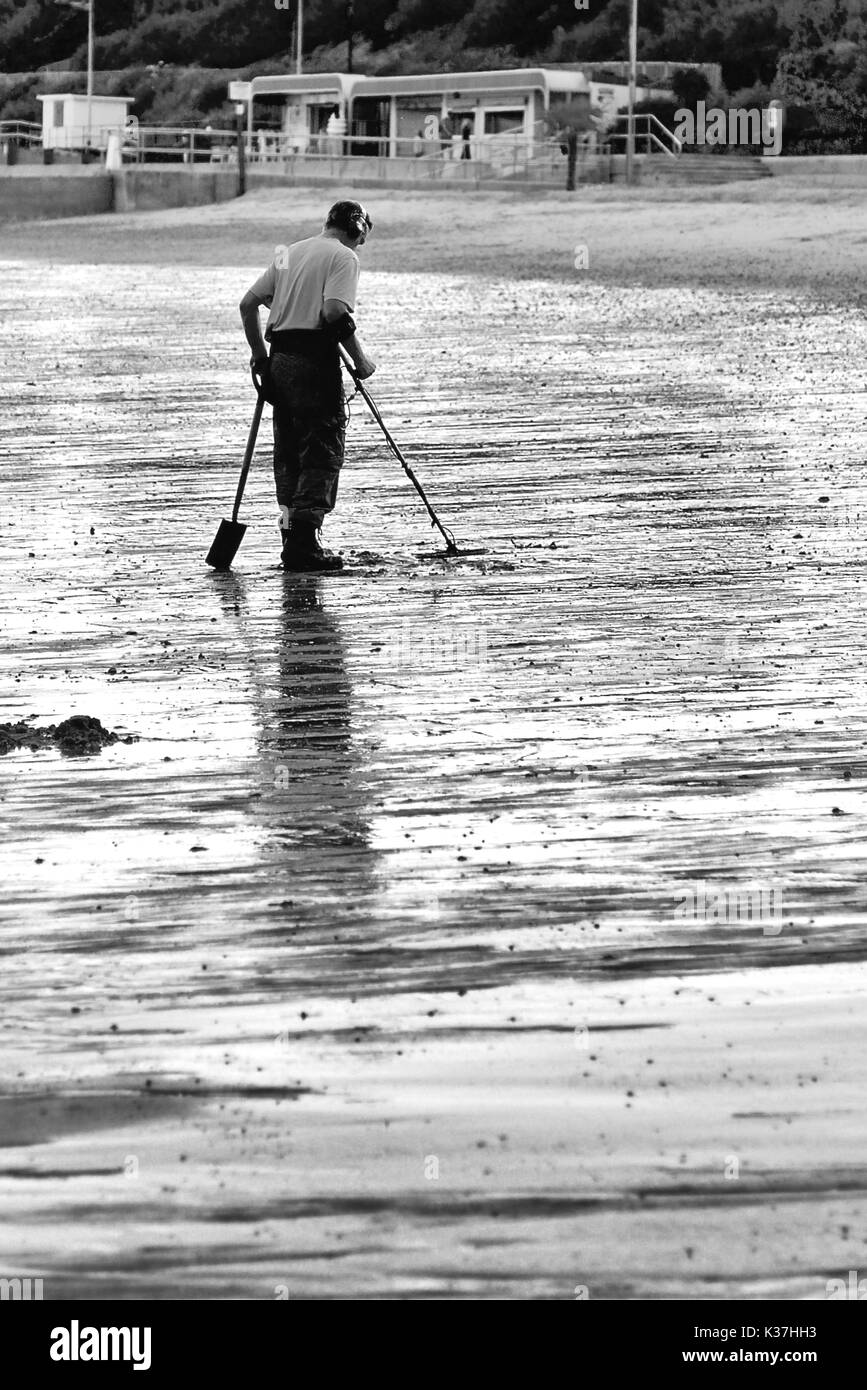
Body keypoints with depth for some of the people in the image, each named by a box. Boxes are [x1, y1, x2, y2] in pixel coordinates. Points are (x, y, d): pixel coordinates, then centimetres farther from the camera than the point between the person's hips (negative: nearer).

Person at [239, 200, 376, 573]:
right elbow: (334, 310, -19)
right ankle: (304, 543, -12)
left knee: (288, 452, 13)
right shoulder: (343, 256, -4)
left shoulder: (290, 252, 18)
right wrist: (359, 358, -11)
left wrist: (259, 354, 23)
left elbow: (248, 304, 17)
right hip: (316, 360, -7)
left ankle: (291, 538, 13)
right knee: (323, 453, -3)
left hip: (280, 360, 7)